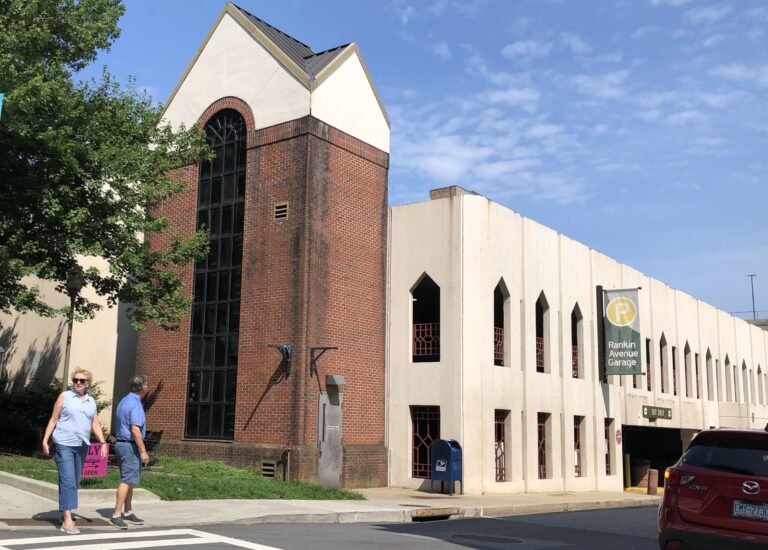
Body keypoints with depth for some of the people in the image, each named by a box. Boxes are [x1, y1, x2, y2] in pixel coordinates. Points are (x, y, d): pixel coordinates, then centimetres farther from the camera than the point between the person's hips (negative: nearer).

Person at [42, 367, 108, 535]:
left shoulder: (91, 401, 11)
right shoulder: (64, 397, 0)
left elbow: (95, 424, 11)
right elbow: (53, 420, 1)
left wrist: (103, 442, 0)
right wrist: (45, 440, -6)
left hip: (82, 446, 5)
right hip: (64, 445, -5)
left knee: (75, 482, 12)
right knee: (68, 481, -12)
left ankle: (65, 512, 27)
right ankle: (67, 521, -14)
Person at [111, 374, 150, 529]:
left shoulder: (124, 401, 13)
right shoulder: (135, 404, -17)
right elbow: (135, 430, -23)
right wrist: (143, 451, -20)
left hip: (120, 443, 10)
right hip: (130, 446, -10)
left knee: (129, 480, 16)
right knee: (127, 480, -9)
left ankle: (128, 512, 23)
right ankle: (117, 515, -10)